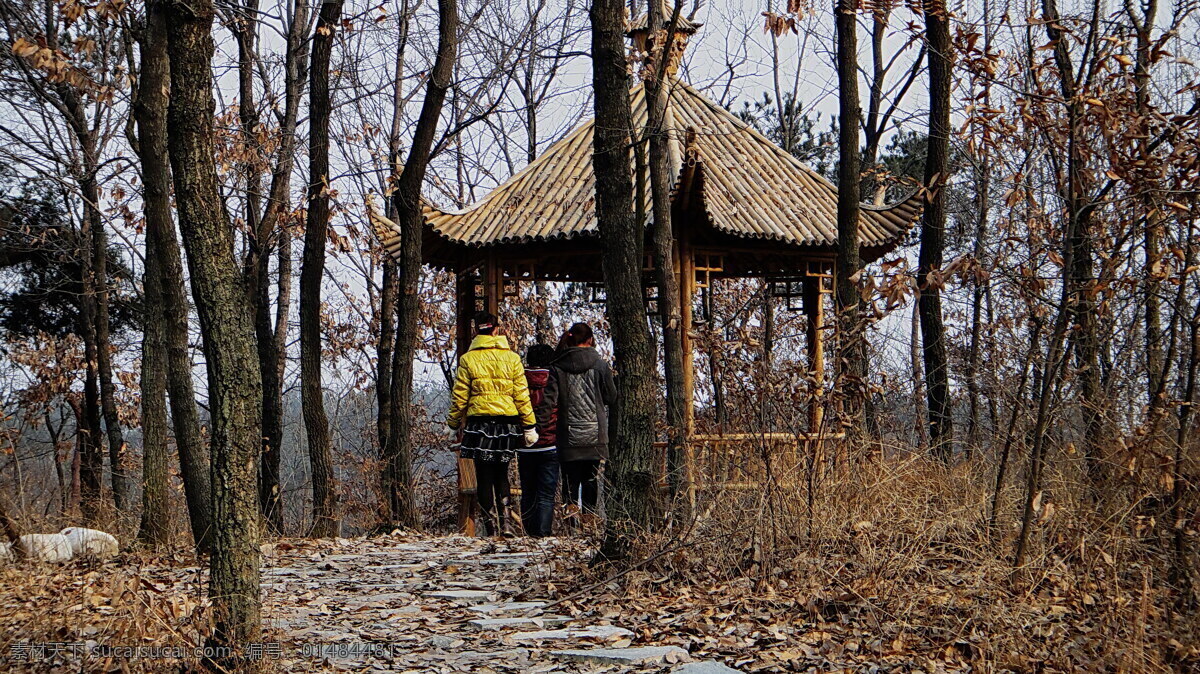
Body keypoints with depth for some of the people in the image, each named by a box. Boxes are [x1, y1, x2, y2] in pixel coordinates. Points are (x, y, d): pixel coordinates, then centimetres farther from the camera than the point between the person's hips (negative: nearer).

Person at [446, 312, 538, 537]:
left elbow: (459, 396, 0)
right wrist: (529, 426, 4)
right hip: (508, 422, 2)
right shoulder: (512, 358, 3)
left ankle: (492, 528, 1)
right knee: (501, 475, 16)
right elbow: (522, 395, 1)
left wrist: (454, 422, 13)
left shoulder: (468, 359, -2)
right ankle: (503, 525, 9)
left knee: (484, 478, 4)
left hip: (479, 422, -2)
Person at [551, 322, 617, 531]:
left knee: (570, 475, 8)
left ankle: (570, 506, -4)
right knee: (591, 475, 7)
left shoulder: (557, 367, -2)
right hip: (594, 432, 0)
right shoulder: (599, 365, -4)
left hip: (567, 433, 1)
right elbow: (612, 397, 3)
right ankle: (589, 514, 8)